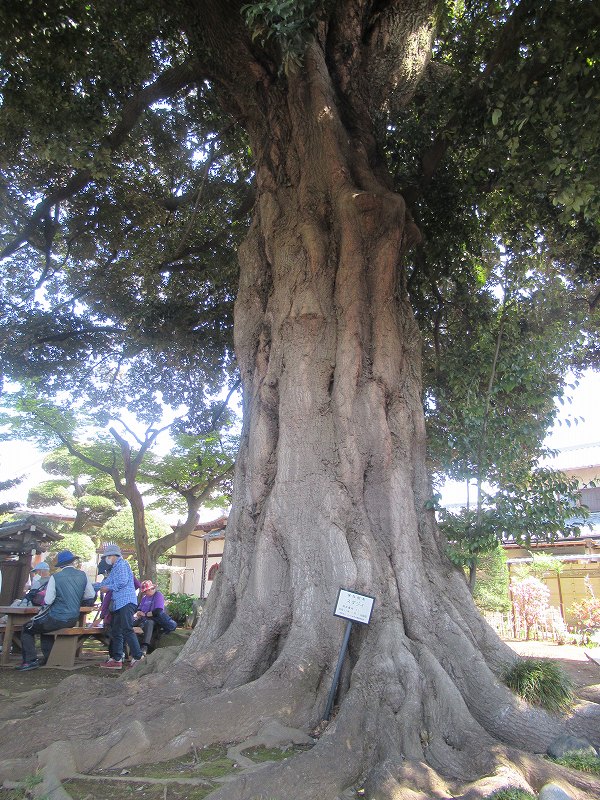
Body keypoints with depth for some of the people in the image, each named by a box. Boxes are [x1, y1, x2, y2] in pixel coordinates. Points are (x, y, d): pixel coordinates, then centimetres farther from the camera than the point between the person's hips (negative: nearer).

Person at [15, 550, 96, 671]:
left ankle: (30, 660, 6)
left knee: (27, 629, 15)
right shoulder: (82, 575, -1)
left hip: (57, 619, -6)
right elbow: (91, 596, 4)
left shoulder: (55, 577, -12)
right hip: (73, 619, 6)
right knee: (44, 626, 33)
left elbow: (48, 601, -13)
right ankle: (48, 657, 33)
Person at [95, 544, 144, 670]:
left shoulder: (121, 564, -6)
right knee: (116, 631, 12)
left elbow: (123, 581, -18)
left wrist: (109, 588, -6)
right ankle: (116, 659, 18)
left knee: (127, 630, -13)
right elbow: (105, 583, 30)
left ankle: (138, 657, -12)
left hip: (125, 602, -11)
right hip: (118, 604, 11)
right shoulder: (115, 568, 25)